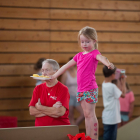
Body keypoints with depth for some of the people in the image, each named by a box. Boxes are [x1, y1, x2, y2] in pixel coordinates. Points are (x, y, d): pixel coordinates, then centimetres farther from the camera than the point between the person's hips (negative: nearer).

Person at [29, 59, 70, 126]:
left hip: (60, 128, -3)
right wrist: (52, 110, -9)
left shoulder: (63, 89, -3)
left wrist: (40, 107, -3)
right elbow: (32, 111, 2)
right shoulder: (38, 88, 11)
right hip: (40, 128, 3)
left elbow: (60, 112, -14)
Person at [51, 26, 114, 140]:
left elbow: (101, 58, -30)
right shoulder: (79, 56, 15)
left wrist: (108, 63, -52)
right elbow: (66, 66, 23)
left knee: (90, 114, -6)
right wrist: (54, 76, 23)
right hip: (81, 89, 7)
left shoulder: (94, 53, -6)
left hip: (90, 89, -7)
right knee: (86, 115, 10)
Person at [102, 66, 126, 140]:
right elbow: (123, 95, -11)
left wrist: (115, 82, 10)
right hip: (112, 117, -9)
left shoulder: (104, 84, 5)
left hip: (107, 116, 9)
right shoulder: (112, 86, -20)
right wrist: (123, 84, 1)